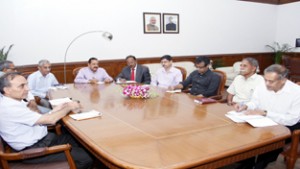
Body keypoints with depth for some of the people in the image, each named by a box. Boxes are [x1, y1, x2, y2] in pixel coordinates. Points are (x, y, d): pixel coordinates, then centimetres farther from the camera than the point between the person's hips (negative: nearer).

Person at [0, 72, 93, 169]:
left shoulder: (12, 103, 7)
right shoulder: (10, 108, -24)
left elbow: (41, 119, 6)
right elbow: (50, 120, -24)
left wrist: (57, 110, -8)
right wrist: (69, 107, -9)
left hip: (41, 140, 10)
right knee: (86, 158, -14)